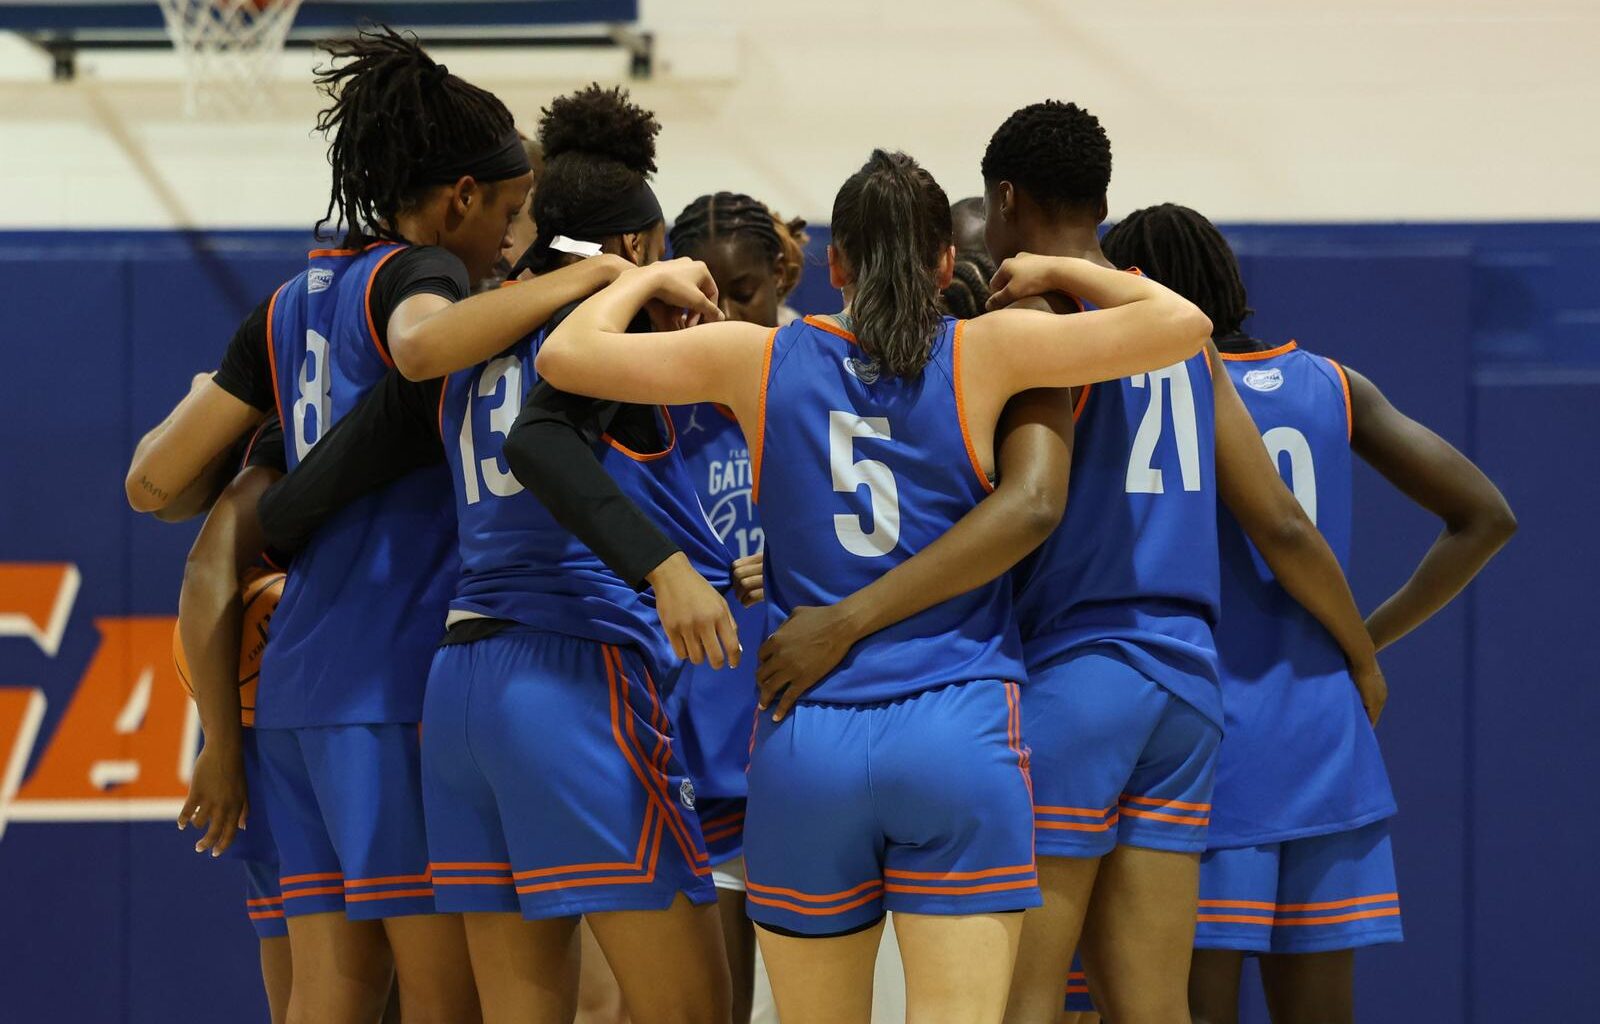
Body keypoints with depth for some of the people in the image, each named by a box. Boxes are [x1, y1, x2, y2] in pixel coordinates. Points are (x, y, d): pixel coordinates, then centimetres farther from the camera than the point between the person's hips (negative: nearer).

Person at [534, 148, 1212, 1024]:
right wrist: (1057, 273, 14)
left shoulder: (763, 360, 3)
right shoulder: (985, 354, -1)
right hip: (959, 735, -2)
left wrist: (648, 277, 23)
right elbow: (1177, 323, -2)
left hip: (806, 744, 2)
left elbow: (565, 354, 5)